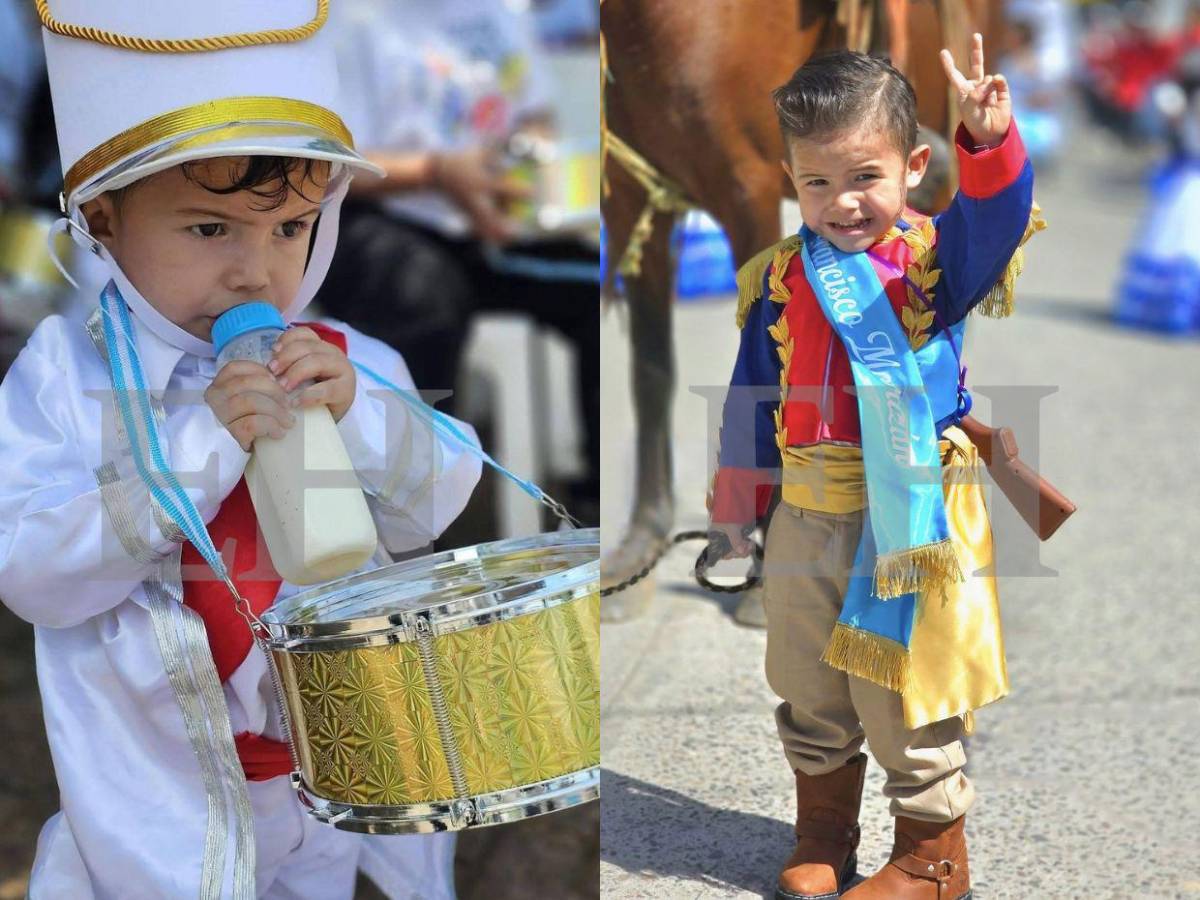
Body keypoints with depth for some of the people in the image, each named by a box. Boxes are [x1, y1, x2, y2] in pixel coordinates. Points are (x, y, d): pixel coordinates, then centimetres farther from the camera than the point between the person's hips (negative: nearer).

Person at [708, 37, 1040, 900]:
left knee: (910, 696, 6)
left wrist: (990, 146, -49)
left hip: (910, 514, -4)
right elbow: (753, 394, 11)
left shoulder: (935, 258, -8)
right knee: (810, 693, 18)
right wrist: (739, 498, 13)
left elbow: (994, 219, -30)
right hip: (806, 516, 5)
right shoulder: (781, 278, 3)